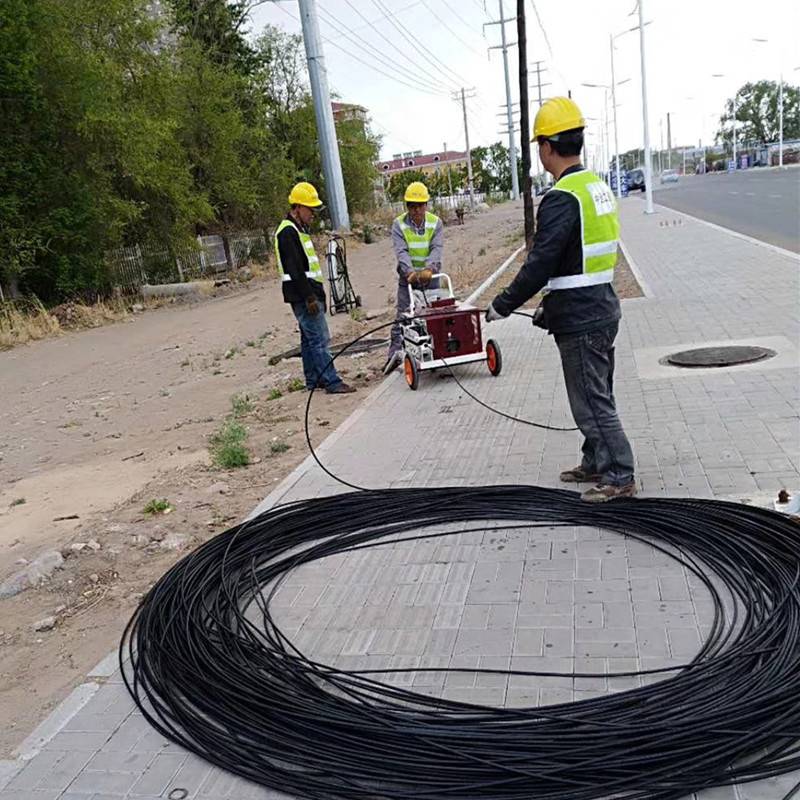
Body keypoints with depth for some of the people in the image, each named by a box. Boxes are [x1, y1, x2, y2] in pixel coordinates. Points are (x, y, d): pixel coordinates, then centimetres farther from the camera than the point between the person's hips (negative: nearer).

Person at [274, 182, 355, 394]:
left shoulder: (298, 229, 19)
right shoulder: (288, 232, -14)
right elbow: (294, 269, -21)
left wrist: (315, 293, 22)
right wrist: (309, 297, -23)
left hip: (308, 294, 11)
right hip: (303, 297, -11)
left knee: (309, 339, 14)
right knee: (320, 339, -11)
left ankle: (313, 380, 22)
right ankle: (332, 382, -10)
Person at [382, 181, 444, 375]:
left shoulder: (435, 223, 0)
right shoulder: (399, 225, -3)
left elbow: (436, 249, -13)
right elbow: (401, 251, -16)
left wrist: (429, 268, -32)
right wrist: (409, 271, -34)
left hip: (431, 277, 1)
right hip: (408, 277, -1)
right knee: (403, 315, -5)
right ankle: (395, 351, -3)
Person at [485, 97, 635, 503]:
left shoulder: (562, 199, -19)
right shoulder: (597, 186, 13)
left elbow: (540, 264, -22)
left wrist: (501, 306, -11)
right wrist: (551, 304, 22)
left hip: (579, 320, -10)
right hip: (601, 310, 10)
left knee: (592, 403, 0)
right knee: (596, 397, 19)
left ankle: (620, 477, 9)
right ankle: (596, 464, 32)